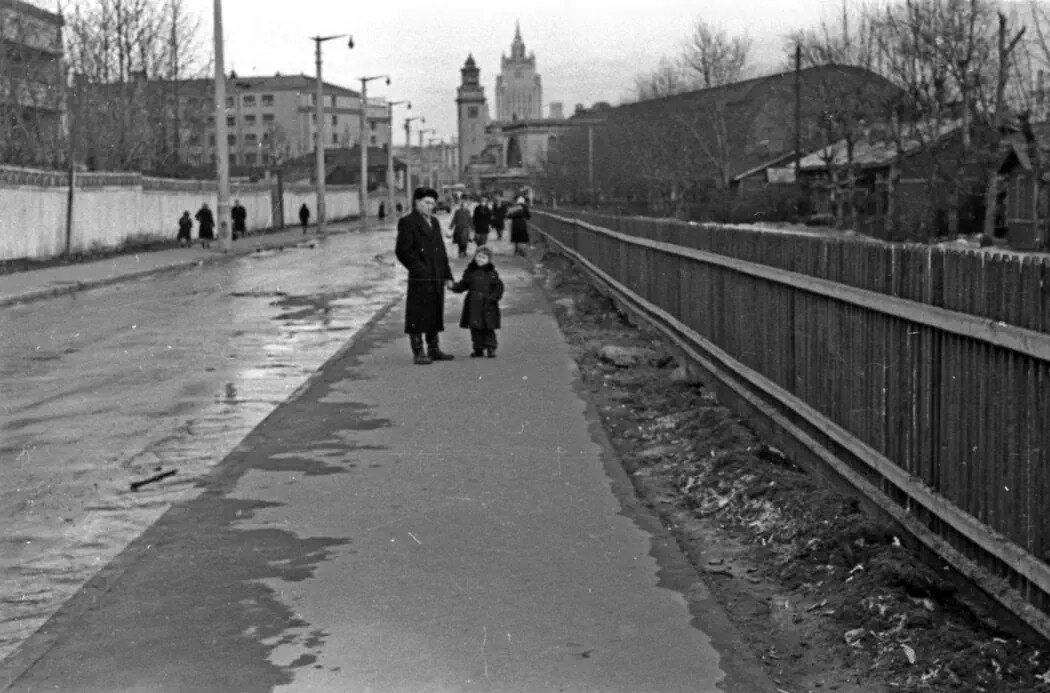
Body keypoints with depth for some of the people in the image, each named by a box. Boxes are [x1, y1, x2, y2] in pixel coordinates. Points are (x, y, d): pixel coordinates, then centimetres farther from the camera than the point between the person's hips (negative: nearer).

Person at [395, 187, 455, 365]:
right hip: (419, 279, -7)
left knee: (436, 314, 11)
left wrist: (447, 275, 14)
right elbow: (402, 251, -11)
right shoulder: (407, 222, -5)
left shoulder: (434, 222, 19)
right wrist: (420, 270, -15)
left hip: (436, 279, 7)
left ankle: (434, 349, 20)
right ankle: (418, 353, 1)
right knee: (418, 315, -3)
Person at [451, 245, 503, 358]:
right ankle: (478, 348, 16)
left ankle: (490, 348, 8)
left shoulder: (491, 273, -2)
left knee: (488, 328, 1)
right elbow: (463, 284, 11)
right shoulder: (470, 271, 7)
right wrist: (454, 286, -6)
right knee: (475, 328, 7)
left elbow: (499, 287, -1)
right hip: (473, 305, 3)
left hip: (487, 306, -3)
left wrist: (493, 297, -14)